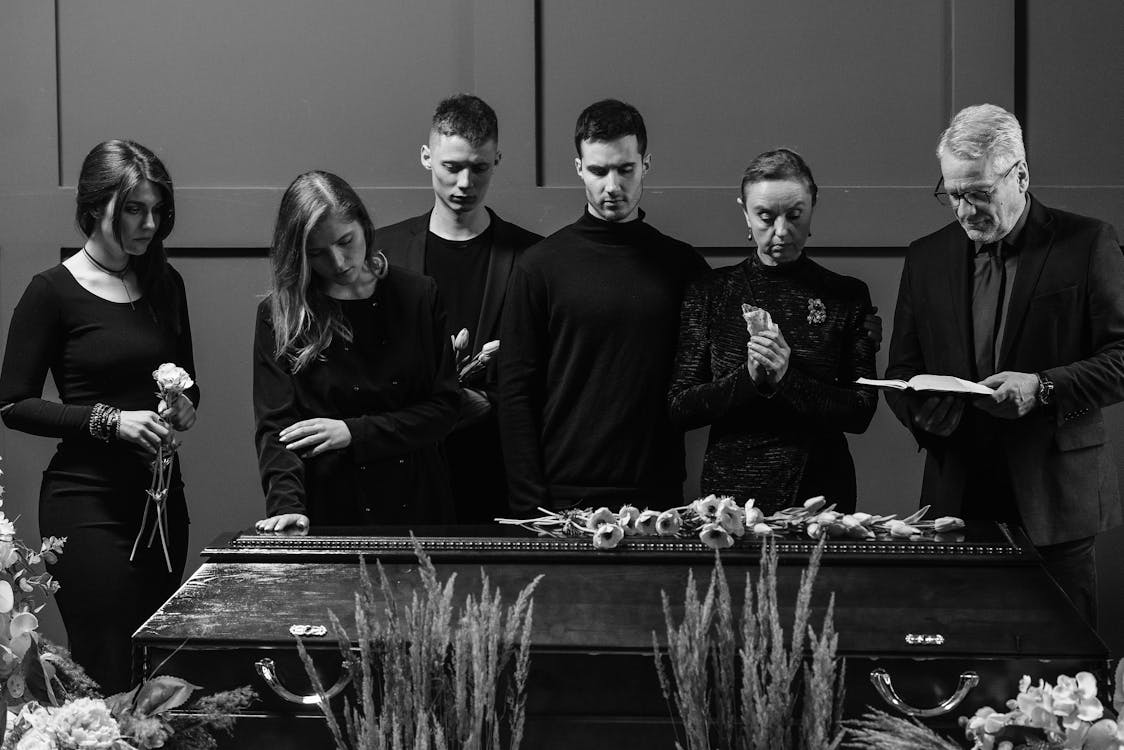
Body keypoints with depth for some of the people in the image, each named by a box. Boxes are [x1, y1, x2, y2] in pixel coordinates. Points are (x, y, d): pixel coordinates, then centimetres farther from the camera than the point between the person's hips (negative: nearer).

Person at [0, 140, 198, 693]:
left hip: (161, 497, 6)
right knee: (108, 676, -9)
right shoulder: (54, 292, -6)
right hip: (87, 503, -6)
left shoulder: (164, 284, 11)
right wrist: (108, 419, -16)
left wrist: (184, 406, -1)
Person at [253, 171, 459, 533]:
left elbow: (443, 407, 1)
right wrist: (286, 505, -24)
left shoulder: (419, 297, 3)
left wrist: (354, 432, -9)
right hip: (329, 509, -1)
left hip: (415, 504, 1)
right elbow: (275, 425, -8)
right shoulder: (278, 315, -1)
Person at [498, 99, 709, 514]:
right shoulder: (540, 265, 1)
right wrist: (531, 506, -8)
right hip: (564, 500, -2)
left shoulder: (684, 266, 7)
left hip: (660, 498, 2)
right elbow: (516, 394, -1)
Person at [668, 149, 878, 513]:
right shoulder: (710, 292, 3)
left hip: (821, 492, 0)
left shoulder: (847, 296, 2)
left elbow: (861, 413, -4)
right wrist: (747, 378, -16)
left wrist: (787, 380, -18)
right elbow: (679, 408, -1)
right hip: (731, 490, 0)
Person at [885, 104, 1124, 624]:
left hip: (1053, 502, -3)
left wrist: (1044, 388, -18)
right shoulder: (926, 258, 12)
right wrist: (922, 408, -9)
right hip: (956, 499, 3)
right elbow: (902, 370, 14)